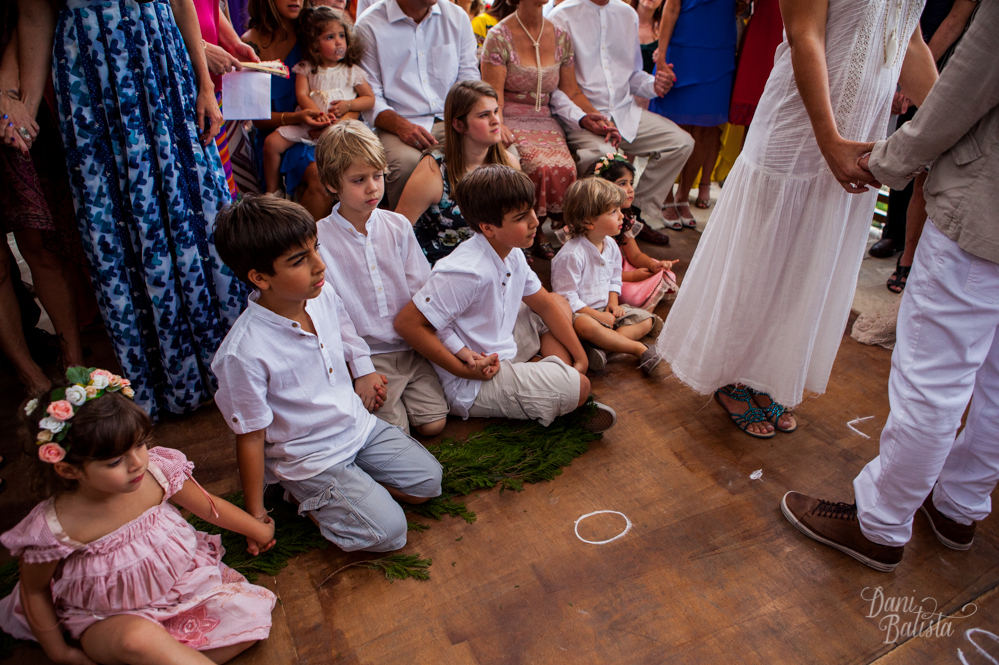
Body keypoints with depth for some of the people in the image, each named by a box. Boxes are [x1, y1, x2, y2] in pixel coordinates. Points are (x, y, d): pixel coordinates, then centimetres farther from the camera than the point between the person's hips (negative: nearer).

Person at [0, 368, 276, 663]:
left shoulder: (157, 473, -18)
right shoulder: (55, 528, -24)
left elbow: (210, 506, 1)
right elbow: (33, 590, -3)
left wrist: (259, 530, 14)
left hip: (184, 586, 4)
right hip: (110, 620, -4)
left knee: (249, 614, -15)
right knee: (137, 637, -39)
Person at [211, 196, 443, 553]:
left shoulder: (325, 295, -11)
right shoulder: (244, 353, -28)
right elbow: (251, 437, -17)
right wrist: (256, 515, -8)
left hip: (359, 426, 6)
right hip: (309, 456, -6)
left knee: (429, 482, 3)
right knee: (388, 532, -13)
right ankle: (306, 496, 7)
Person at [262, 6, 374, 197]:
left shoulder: (352, 71, 8)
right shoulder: (305, 68, 9)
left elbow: (370, 99, 9)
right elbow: (301, 94, -3)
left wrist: (348, 104, -10)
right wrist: (318, 114, -22)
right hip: (305, 123, 3)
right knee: (271, 142, -10)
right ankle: (272, 192, 7)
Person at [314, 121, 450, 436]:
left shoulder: (398, 226, 4)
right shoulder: (319, 239, -8)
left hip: (410, 347, 4)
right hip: (366, 355, -3)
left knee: (433, 423, -6)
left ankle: (404, 392, 20)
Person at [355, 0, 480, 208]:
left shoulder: (457, 17, 14)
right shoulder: (369, 25, 1)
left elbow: (470, 81, 12)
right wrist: (402, 126, -23)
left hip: (450, 121, 3)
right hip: (395, 125, -3)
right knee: (407, 162, -36)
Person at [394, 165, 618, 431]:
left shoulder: (512, 254, -1)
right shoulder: (467, 272, -29)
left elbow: (544, 303, 12)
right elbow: (407, 322, -29)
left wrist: (579, 356, 9)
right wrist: (463, 369, -25)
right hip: (472, 387, -9)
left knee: (558, 302, 16)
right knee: (578, 388, -20)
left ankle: (559, 369, 2)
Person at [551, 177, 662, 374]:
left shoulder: (611, 245, 3)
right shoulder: (571, 255, -23)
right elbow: (567, 298, -21)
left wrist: (613, 303, -2)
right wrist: (598, 315, -20)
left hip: (605, 310, 8)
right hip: (578, 313, -8)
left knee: (646, 319, -4)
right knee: (585, 325, -41)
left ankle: (602, 347, -26)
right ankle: (639, 349, -29)